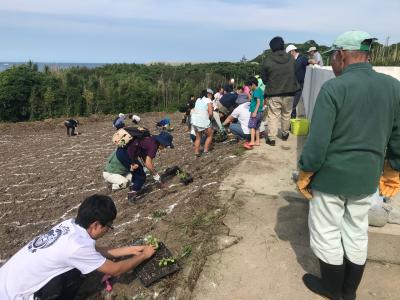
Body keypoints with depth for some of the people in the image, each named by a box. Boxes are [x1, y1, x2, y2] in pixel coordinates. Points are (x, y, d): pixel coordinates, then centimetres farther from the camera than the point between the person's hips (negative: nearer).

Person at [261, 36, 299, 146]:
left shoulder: (267, 61, -12)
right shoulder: (291, 59, -2)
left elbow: (264, 79, -2)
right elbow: (295, 74, 8)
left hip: (273, 94, -3)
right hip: (289, 93, 3)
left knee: (273, 116, 3)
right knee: (286, 114, 18)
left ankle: (271, 138, 2)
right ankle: (285, 134, 33)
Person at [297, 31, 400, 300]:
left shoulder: (334, 88, -17)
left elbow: (317, 141, -19)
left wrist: (305, 175, -6)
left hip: (331, 176, -5)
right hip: (367, 177, 6)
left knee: (327, 233, 13)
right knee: (357, 233, 20)